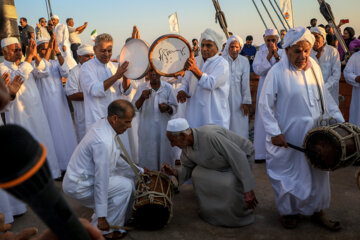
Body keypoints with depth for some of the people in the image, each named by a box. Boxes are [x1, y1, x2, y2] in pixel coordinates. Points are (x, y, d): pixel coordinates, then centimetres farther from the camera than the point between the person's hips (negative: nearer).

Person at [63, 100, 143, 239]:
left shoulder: (104, 124, -4)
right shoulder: (103, 142, -32)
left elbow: (121, 153, 11)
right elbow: (101, 182, -28)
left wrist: (139, 171, 15)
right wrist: (101, 217, -21)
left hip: (80, 175, 9)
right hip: (77, 186, -9)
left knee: (130, 175, 9)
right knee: (125, 186, -11)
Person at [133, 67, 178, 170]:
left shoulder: (168, 87, 1)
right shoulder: (142, 87, 2)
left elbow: (174, 108, 5)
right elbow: (134, 108, 0)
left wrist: (168, 108, -18)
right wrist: (142, 98, -19)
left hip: (164, 128, 0)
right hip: (147, 130, 0)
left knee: (164, 153, 6)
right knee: (147, 155, 4)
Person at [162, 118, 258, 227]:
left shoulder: (210, 135, -38)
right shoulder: (186, 148, -12)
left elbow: (239, 158, -35)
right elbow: (187, 170, 2)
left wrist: (248, 190, -35)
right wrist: (174, 172, -21)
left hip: (242, 157, -7)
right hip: (222, 161, 7)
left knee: (230, 185, -31)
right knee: (198, 175, -12)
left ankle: (240, 214, 0)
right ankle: (214, 210, 10)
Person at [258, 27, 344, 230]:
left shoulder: (314, 67, 3)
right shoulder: (277, 72, -15)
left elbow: (325, 97, 13)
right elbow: (265, 105, -12)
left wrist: (340, 120, 8)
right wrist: (274, 132, -17)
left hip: (316, 134, 6)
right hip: (289, 137, -5)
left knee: (319, 173, 15)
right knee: (290, 173, 8)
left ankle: (317, 210, 35)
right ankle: (288, 211, 31)